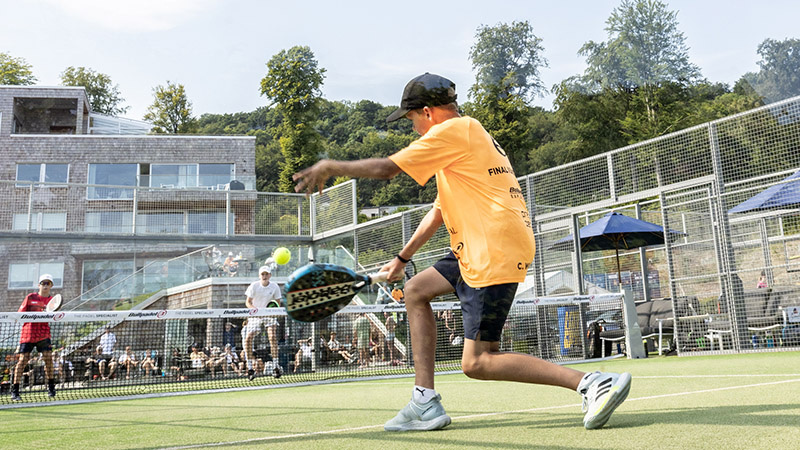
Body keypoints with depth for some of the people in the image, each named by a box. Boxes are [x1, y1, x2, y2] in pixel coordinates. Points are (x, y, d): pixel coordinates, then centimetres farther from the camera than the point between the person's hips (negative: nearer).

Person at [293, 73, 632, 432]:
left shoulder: (453, 130, -6)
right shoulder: (470, 135, 25)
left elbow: (385, 168, -10)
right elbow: (439, 212, 30)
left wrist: (329, 167, 5)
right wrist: (402, 258, 35)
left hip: (495, 251, -10)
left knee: (476, 364, -9)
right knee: (416, 291, 17)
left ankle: (592, 383, -11)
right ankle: (425, 404, 15)